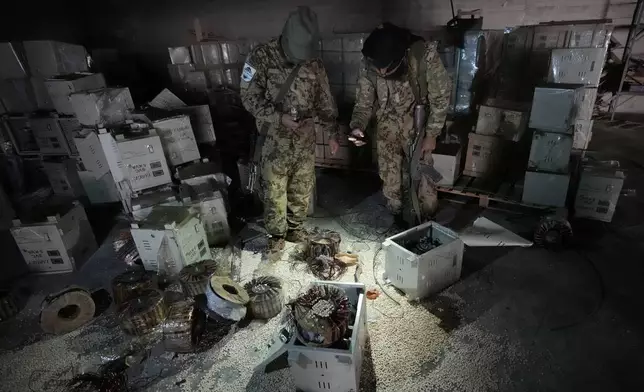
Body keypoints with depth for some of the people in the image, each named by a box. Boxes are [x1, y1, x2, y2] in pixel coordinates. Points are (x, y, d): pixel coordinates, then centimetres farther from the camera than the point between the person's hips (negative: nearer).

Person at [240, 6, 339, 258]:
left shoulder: (314, 64, 2)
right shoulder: (262, 57, -9)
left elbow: (325, 101, 9)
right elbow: (250, 98, -10)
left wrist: (332, 131, 1)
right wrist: (280, 117, -21)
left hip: (305, 140, 4)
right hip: (275, 141, -3)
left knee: (302, 188, 12)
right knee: (275, 191, 3)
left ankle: (295, 228, 33)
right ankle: (276, 236, 23)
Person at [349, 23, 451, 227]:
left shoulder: (425, 55, -27)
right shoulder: (369, 68, -19)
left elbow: (441, 97, -15)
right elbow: (364, 103, -8)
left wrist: (431, 134, -14)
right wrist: (357, 126, -28)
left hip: (417, 126, -2)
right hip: (387, 128, 2)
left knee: (422, 177, 2)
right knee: (390, 179, 9)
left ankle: (427, 222, 23)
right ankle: (398, 216, 32)